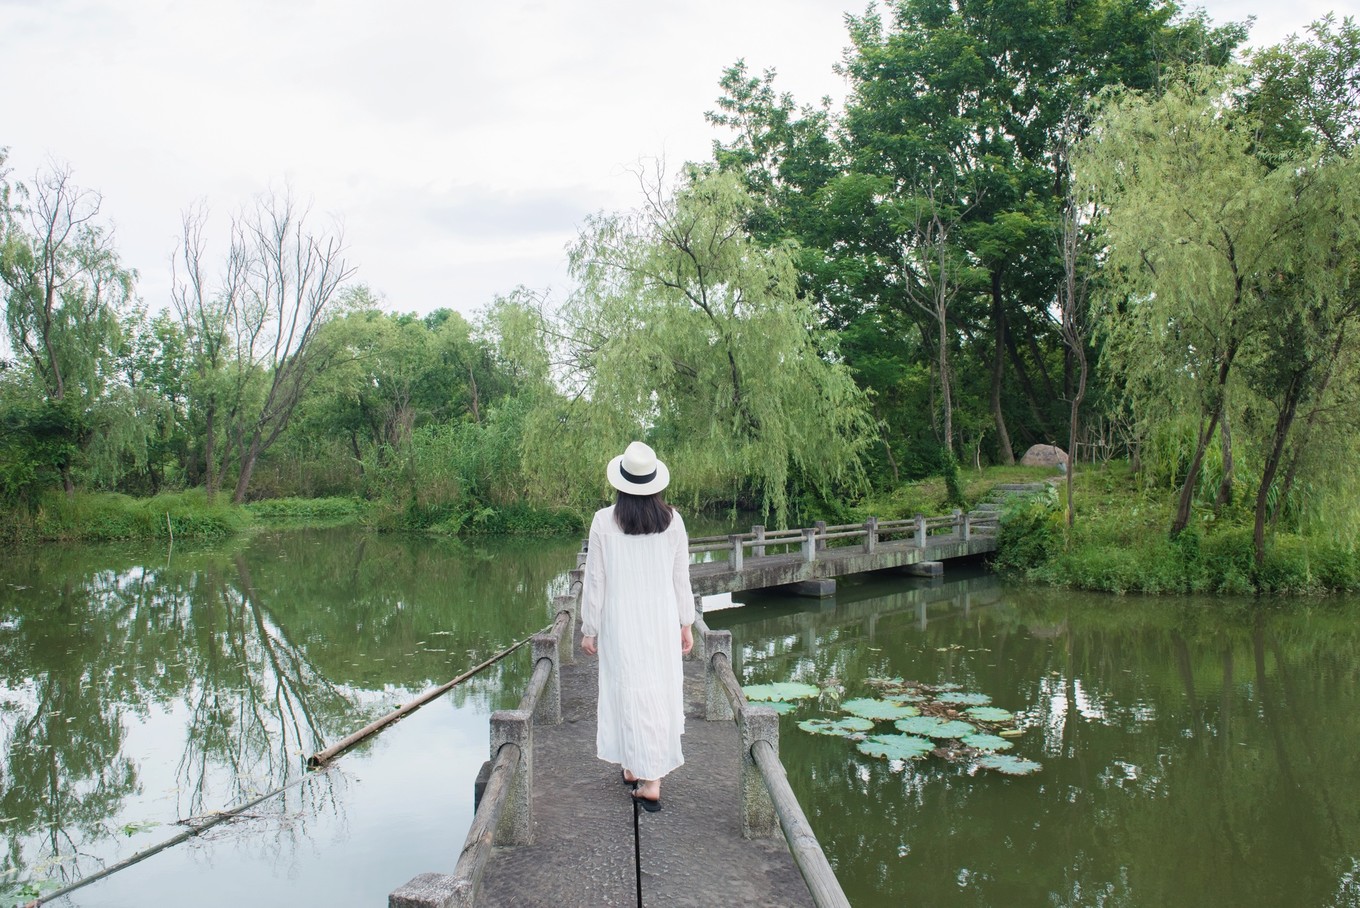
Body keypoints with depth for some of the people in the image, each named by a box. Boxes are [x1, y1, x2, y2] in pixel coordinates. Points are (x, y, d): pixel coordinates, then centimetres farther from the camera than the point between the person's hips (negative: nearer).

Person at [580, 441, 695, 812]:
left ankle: (633, 769, 22)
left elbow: (595, 580, -6)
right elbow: (681, 578, 2)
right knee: (662, 692, 11)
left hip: (621, 621, -2)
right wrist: (687, 623, 12)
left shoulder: (604, 521, -11)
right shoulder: (672, 520, -5)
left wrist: (589, 628, 3)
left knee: (629, 693, 10)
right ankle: (651, 778, 17)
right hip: (663, 618, 2)